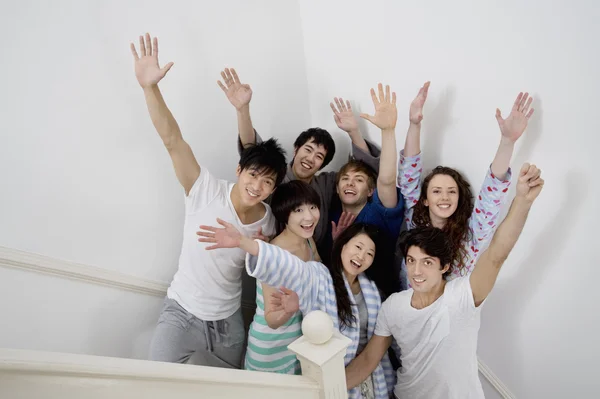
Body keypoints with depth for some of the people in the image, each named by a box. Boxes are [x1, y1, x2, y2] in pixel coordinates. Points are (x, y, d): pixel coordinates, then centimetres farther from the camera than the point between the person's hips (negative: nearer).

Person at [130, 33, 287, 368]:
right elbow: (172, 140, -30)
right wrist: (150, 87, -41)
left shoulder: (268, 223, -11)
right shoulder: (207, 191, -19)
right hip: (182, 312, -3)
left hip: (228, 323, 3)